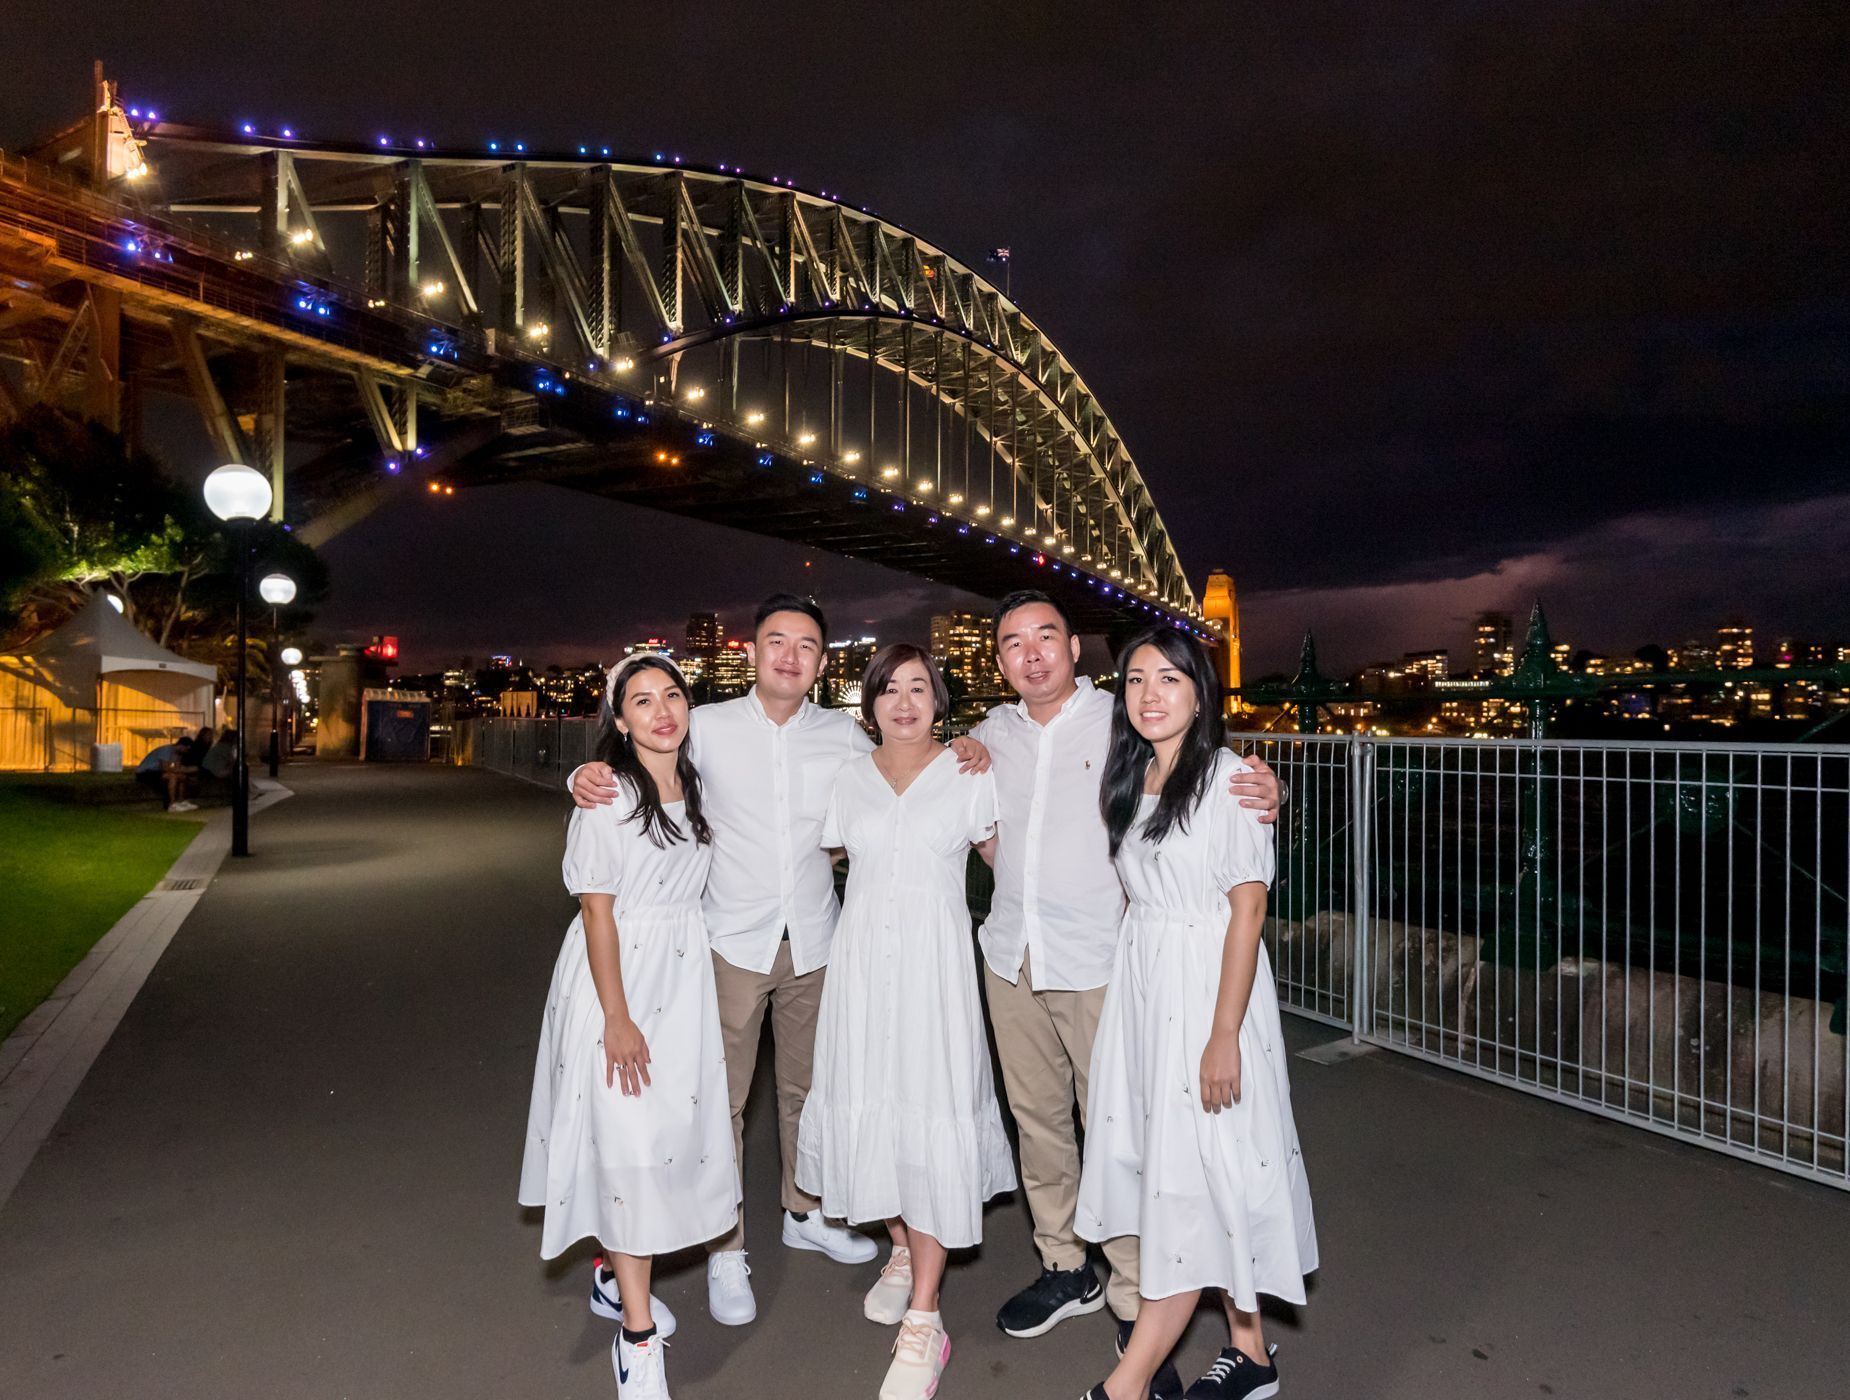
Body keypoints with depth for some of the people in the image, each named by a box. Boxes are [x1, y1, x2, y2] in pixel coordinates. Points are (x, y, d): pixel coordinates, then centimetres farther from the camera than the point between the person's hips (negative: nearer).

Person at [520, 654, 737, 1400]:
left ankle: (615, 1273, 38)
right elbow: (597, 911, -15)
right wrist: (617, 1017, -17)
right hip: (618, 976, -7)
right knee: (630, 1141, -2)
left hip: (684, 974, 7)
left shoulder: (694, 787, 5)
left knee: (673, 1124, 15)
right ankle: (637, 1335, 12)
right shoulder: (607, 795, -14)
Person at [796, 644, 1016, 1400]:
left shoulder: (968, 774, 0)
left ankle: (923, 1319, 7)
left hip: (936, 960, -3)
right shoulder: (847, 776, 7)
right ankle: (902, 1251, 35)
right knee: (869, 1107, 8)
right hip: (862, 958, 3)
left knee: (931, 1119, -4)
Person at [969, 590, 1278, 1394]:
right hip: (1011, 957, 5)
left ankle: (1132, 1303, 19)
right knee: (1035, 1116, 16)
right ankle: (1063, 1269, 36)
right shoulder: (993, 732, 8)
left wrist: (1263, 800, -26)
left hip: (1097, 963, -5)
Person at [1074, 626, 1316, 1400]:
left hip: (1208, 982, -7)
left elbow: (1248, 908, -14)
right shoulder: (1128, 780, 9)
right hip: (1138, 983, 7)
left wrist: (1225, 1035, -17)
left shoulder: (1228, 778, -11)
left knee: (1193, 1176, 0)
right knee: (1166, 1165, 13)